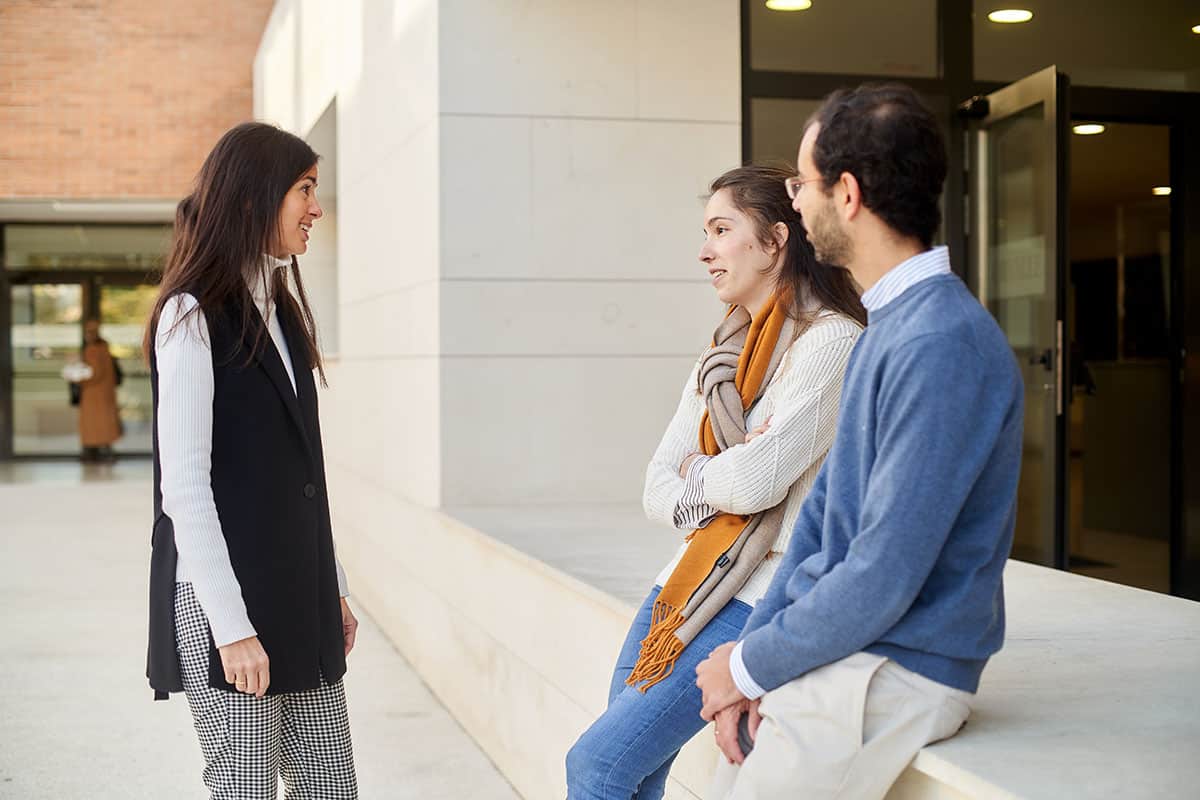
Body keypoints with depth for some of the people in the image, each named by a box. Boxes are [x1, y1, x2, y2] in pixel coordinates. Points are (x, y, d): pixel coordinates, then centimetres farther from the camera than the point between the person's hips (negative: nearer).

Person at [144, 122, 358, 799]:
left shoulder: (282, 308, 15)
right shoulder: (192, 316, -9)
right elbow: (184, 485, -14)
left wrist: (332, 589, 15)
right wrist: (231, 626, -17)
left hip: (299, 594, 8)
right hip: (224, 598, -8)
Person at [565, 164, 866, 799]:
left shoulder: (831, 342, -10)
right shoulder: (723, 353, 15)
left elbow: (758, 480, -19)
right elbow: (657, 491, 10)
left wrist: (694, 472, 1)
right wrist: (721, 484, -9)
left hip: (763, 599, -7)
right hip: (690, 580, 7)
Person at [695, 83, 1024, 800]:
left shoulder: (941, 345, -22)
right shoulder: (889, 326, 12)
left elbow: (884, 574, -24)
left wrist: (751, 666, -11)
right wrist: (753, 644, 3)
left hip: (892, 674, -9)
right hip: (834, 643, 9)